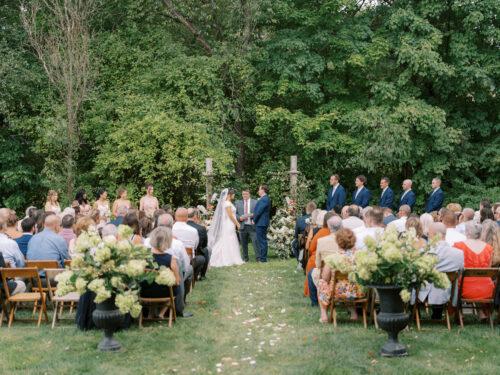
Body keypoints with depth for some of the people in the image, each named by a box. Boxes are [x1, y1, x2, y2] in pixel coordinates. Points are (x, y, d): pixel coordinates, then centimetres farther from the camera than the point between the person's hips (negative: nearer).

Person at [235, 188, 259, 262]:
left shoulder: (255, 202, 7)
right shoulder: (238, 203, 13)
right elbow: (235, 214, 10)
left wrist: (252, 215, -15)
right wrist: (239, 218, -10)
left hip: (252, 226, -2)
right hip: (242, 226, 2)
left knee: (255, 241, -9)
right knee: (244, 244, 6)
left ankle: (258, 257, -7)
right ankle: (245, 258, 15)